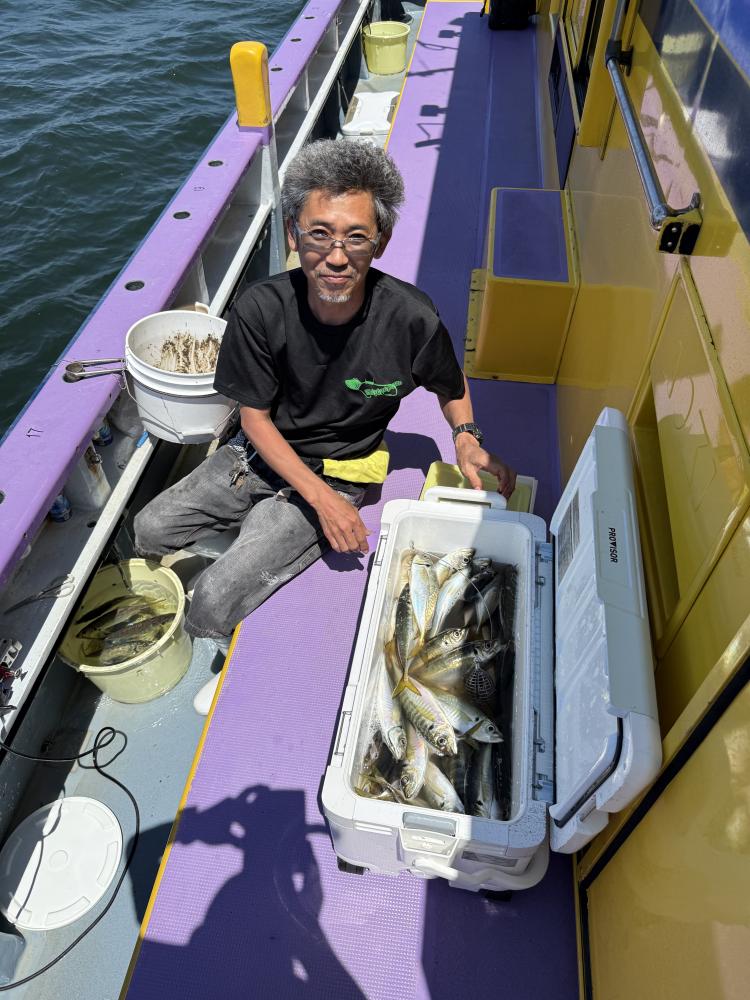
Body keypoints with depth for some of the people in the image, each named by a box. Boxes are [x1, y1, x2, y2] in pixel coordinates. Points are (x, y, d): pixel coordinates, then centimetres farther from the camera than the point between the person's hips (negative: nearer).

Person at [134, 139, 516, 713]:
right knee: (151, 531, 9)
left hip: (338, 474, -3)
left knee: (213, 607, -14)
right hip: (263, 454, 4)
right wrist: (319, 498, -20)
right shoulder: (262, 309, -20)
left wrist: (467, 437, -19)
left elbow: (451, 386, 0)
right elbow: (256, 418, -10)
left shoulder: (410, 317, -23)